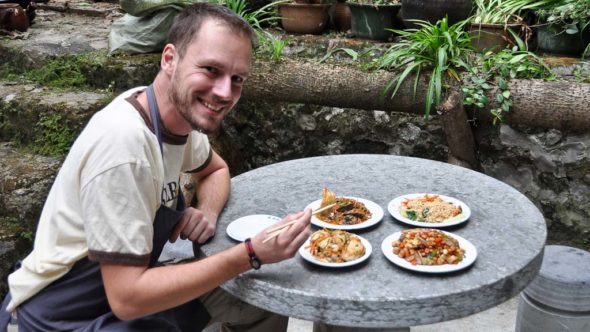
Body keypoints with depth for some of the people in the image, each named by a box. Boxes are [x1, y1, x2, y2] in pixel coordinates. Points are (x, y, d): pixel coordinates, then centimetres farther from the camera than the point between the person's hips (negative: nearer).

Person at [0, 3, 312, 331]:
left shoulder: (183, 111, -8)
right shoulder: (123, 142, -31)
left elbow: (216, 168, 13)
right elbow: (127, 297, -29)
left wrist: (208, 211, -10)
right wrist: (252, 254, -31)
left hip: (127, 283, 8)